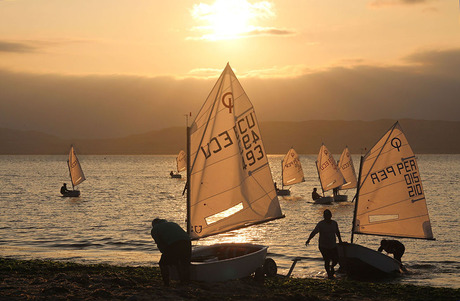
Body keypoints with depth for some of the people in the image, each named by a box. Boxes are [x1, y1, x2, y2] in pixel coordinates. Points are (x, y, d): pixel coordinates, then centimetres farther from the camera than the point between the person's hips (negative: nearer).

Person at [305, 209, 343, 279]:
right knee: (327, 261, -4)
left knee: (336, 260, 3)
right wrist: (309, 239, -35)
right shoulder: (320, 224, -12)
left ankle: (332, 267, 38)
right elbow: (314, 232, -21)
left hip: (333, 246, 4)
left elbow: (337, 232, 19)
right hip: (323, 246, -4)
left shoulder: (334, 223, 3)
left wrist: (340, 240, 29)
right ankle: (329, 274, 19)